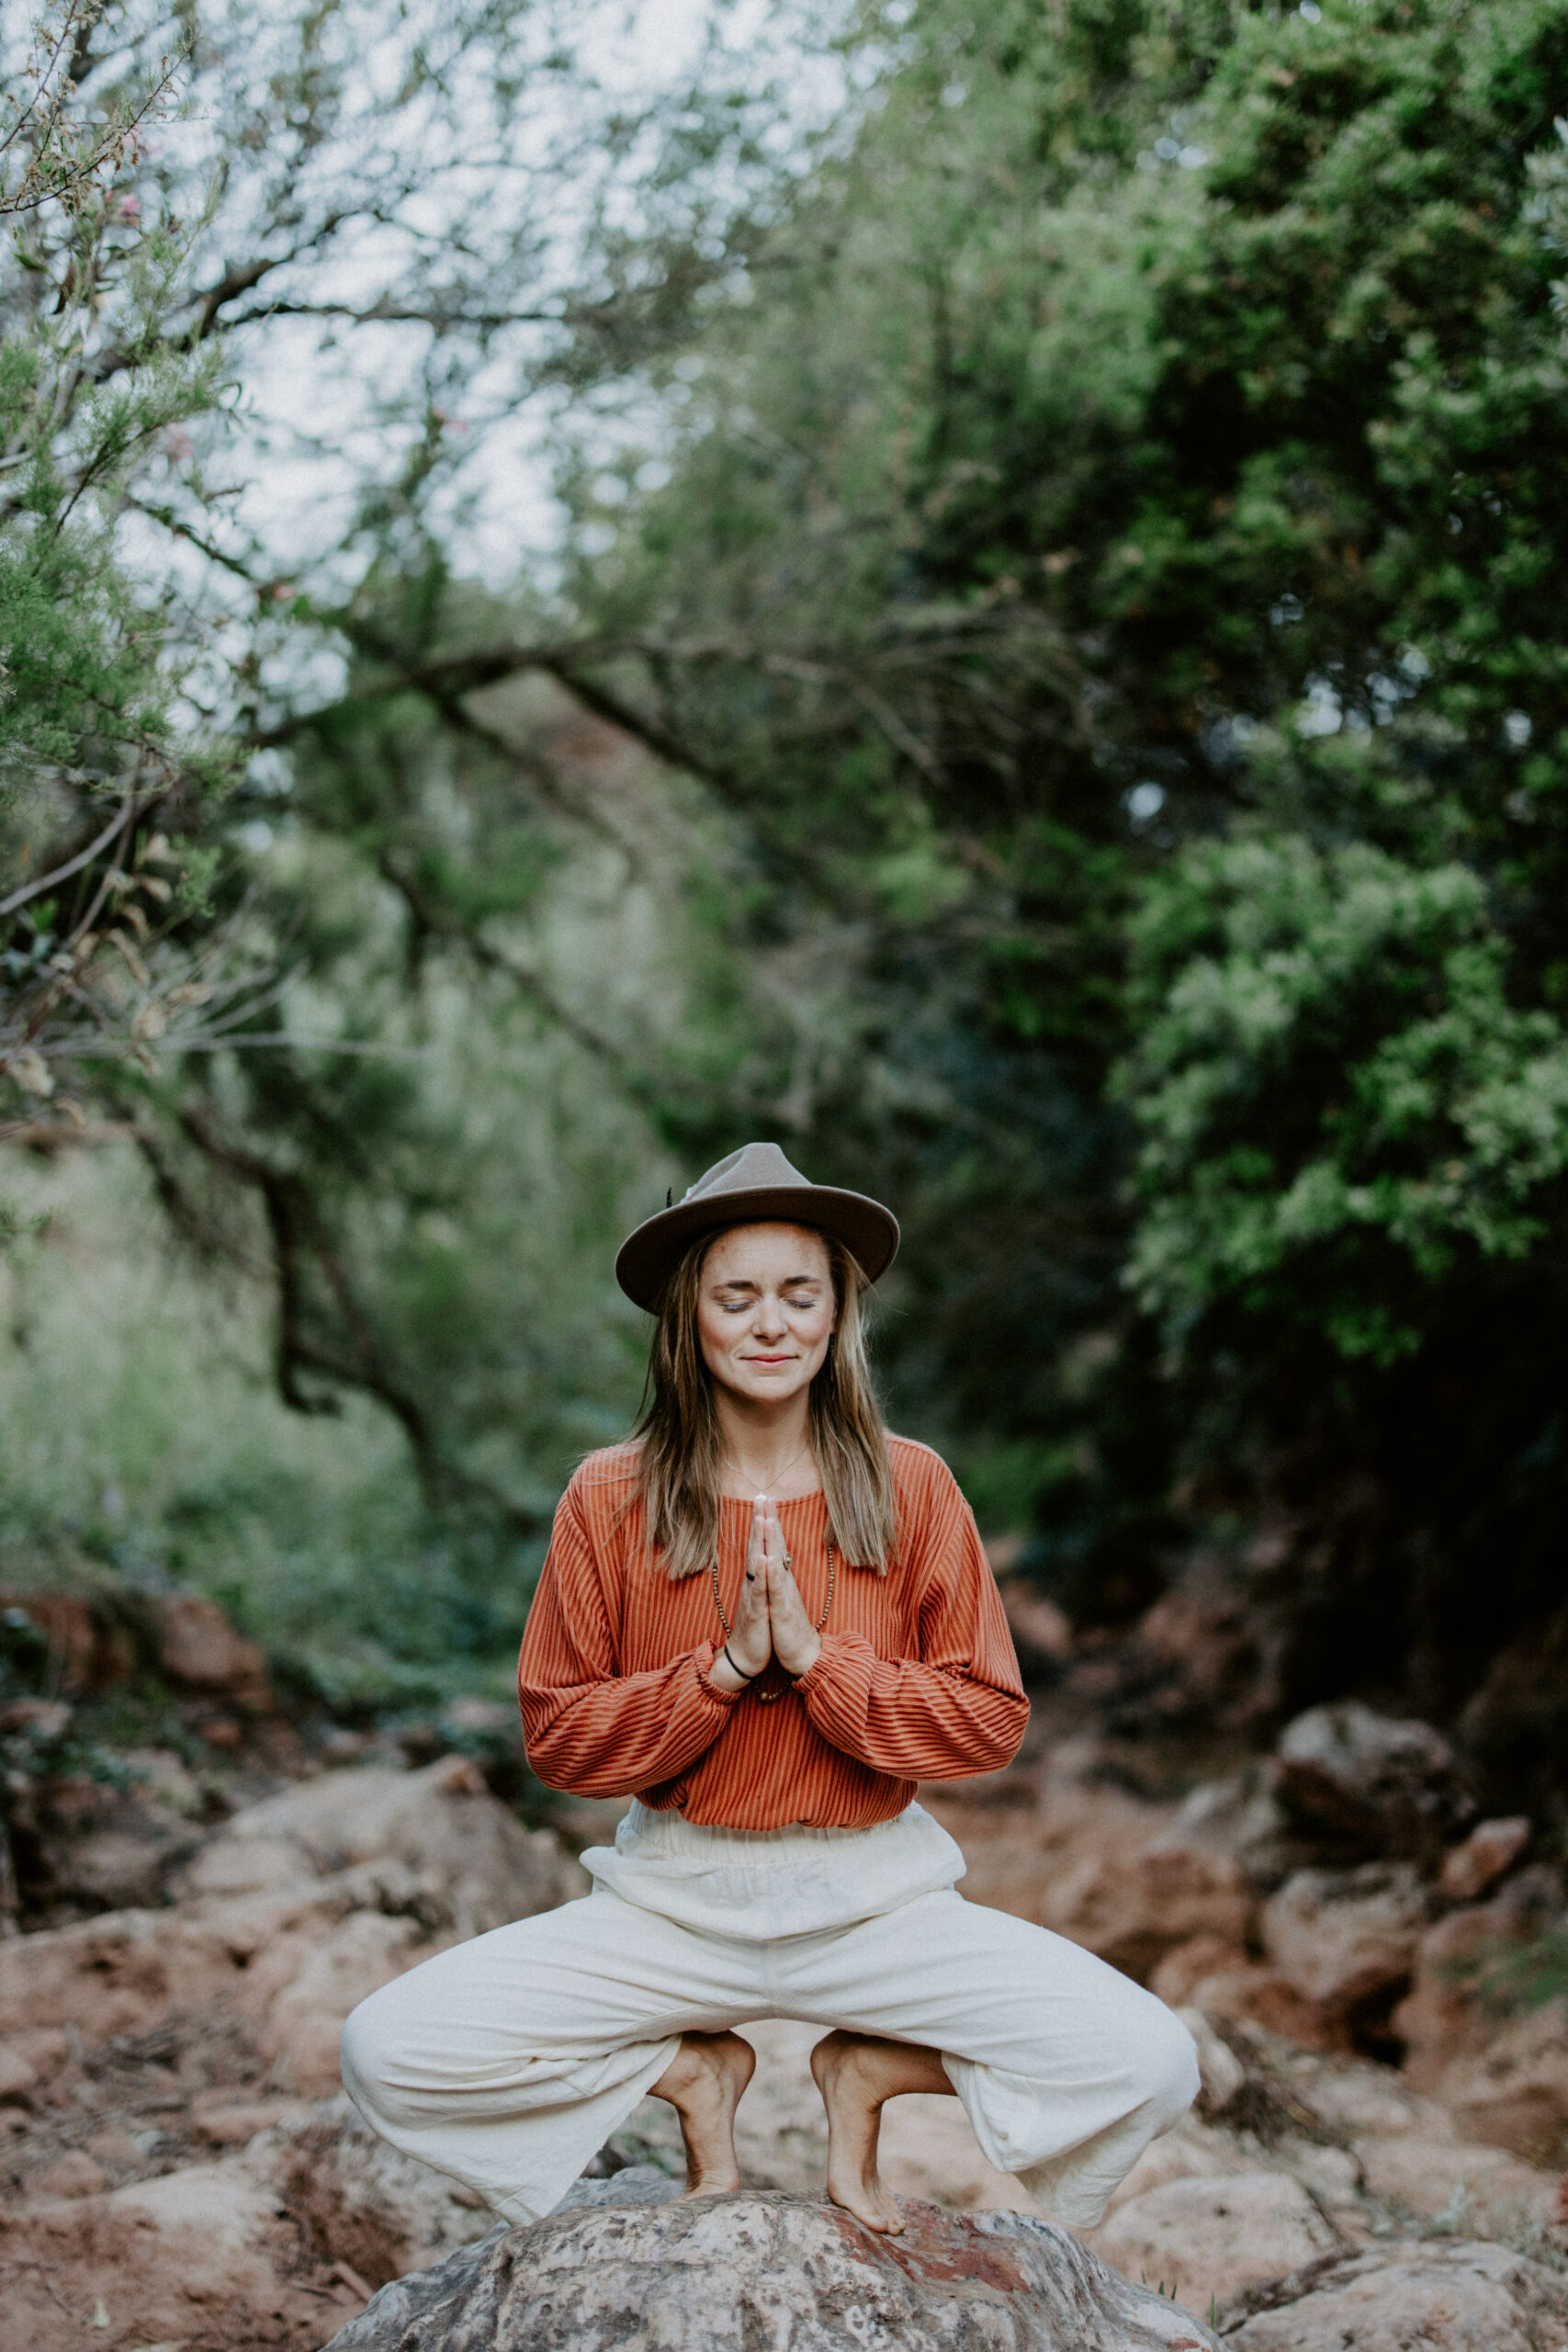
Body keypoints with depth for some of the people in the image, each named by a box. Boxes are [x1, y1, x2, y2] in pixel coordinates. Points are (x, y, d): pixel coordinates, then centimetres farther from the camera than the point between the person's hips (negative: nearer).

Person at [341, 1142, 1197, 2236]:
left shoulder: (911, 1487, -1)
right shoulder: (610, 1498, -2)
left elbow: (991, 1720, -4)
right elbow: (560, 1737, -3)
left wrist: (817, 1657, -17)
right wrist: (725, 1666, -17)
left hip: (877, 1897, 0)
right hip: (673, 1899, 0)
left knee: (1151, 2062, -20)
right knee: (388, 2053, -18)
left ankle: (868, 2071, 6)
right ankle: (691, 2071, 5)